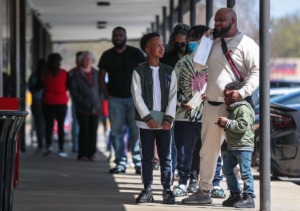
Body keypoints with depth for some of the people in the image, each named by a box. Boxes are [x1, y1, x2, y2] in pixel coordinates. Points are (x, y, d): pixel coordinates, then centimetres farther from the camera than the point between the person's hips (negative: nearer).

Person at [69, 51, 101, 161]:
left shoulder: (96, 73, 15)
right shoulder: (76, 74, 3)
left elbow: (100, 88, 16)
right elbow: (73, 90, -3)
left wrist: (97, 104, 2)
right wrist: (84, 102, -12)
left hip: (95, 108, 3)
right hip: (82, 108, -3)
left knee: (93, 130, -1)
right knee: (84, 130, -7)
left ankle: (91, 153, 4)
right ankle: (82, 154, -3)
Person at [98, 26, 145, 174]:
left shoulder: (135, 53, 4)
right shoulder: (107, 56, 10)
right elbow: (101, 77, 13)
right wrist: (106, 94, 0)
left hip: (133, 97, -2)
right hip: (115, 99, 2)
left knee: (136, 131, -8)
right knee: (116, 132, -2)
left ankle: (139, 163, -5)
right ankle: (120, 163, 1)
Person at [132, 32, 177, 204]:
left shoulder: (169, 71, 7)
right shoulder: (139, 72, 0)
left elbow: (173, 96, 3)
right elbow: (137, 97, -4)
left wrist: (169, 118, -7)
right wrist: (147, 117, -11)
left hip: (165, 121, 1)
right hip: (146, 121, -1)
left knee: (166, 156, 2)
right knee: (147, 156, 3)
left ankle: (167, 189, 6)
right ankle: (147, 190, 7)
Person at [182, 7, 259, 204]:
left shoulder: (246, 44, -8)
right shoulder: (214, 42, 16)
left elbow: (257, 72, -15)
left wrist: (242, 92, -24)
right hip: (211, 104, 8)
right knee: (208, 149, 13)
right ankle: (204, 191, 22)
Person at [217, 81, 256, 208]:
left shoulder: (243, 109, -13)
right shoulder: (233, 109, 20)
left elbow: (243, 126, -24)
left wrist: (227, 122, -19)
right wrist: (224, 126, 13)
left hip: (244, 146, -11)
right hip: (232, 147, 11)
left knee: (245, 172, -9)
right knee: (227, 170, 13)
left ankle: (248, 197, -8)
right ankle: (235, 195, 20)